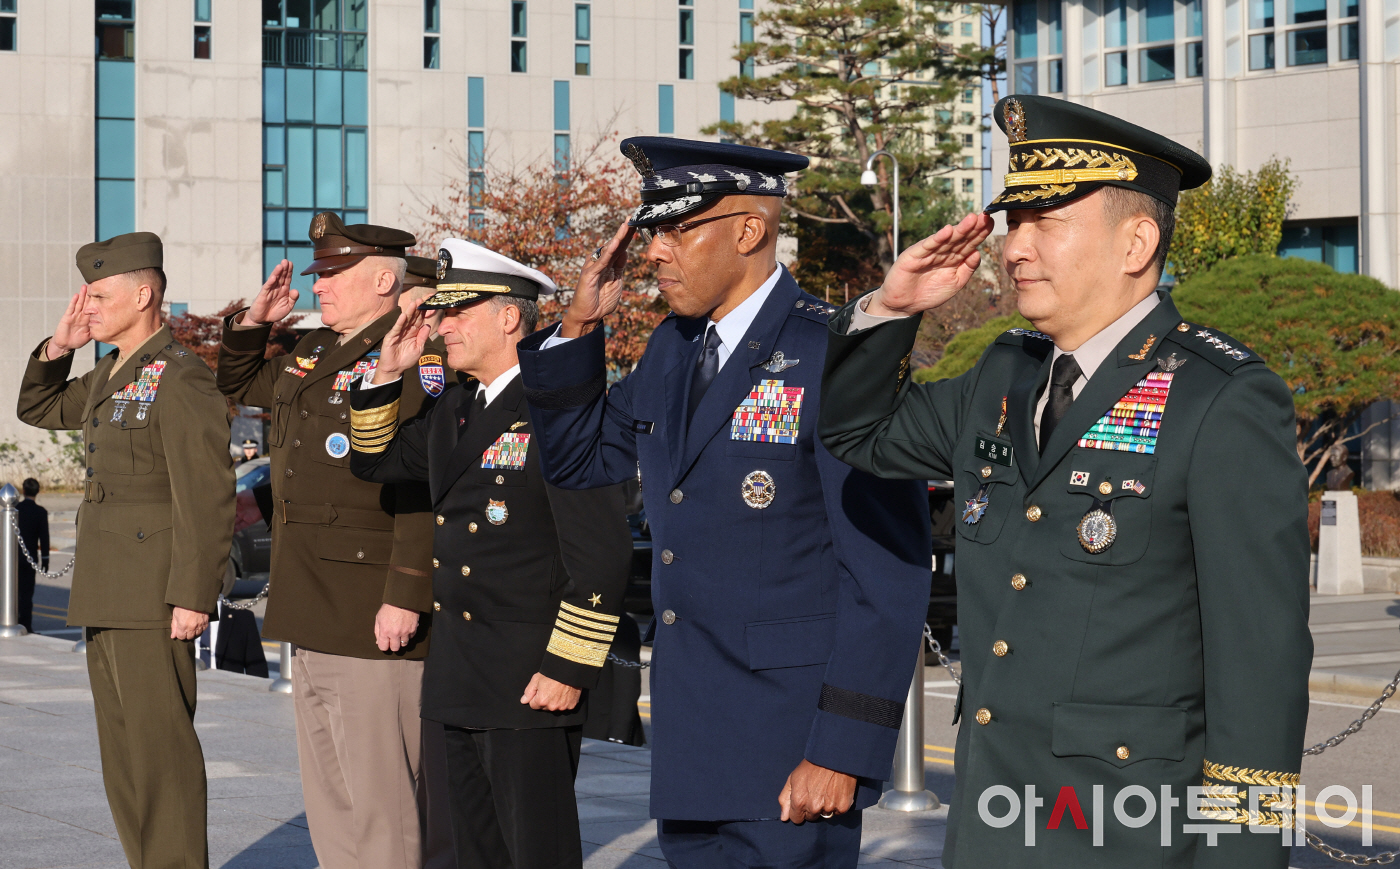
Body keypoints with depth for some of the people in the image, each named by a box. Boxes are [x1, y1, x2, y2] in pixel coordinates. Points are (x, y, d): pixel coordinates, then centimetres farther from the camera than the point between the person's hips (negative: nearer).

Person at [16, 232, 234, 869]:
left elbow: (207, 498, -18)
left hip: (155, 597, -9)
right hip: (106, 598, 10)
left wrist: (194, 597, -22)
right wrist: (57, 347, 11)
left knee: (159, 744, -7)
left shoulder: (181, 380, -14)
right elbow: (39, 409, 29)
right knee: (124, 751, 12)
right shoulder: (111, 376, 15)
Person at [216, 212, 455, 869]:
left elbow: (424, 485, -21)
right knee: (327, 791, 16)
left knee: (378, 796, -6)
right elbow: (240, 382, 36)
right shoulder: (312, 352, 17)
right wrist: (255, 320, 17)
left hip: (377, 617, -10)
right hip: (313, 616, 10)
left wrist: (406, 596, -26)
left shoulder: (414, 356, -13)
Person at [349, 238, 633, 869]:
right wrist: (388, 374, 10)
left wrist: (567, 668, -18)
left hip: (532, 684, -9)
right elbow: (374, 461, 26)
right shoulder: (453, 410, 13)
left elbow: (602, 551, -17)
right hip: (460, 682, 9)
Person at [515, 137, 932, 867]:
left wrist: (842, 751, -18)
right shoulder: (672, 350, 10)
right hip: (691, 747, 7)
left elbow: (888, 571, -15)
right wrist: (579, 327, 7)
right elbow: (576, 458, 23)